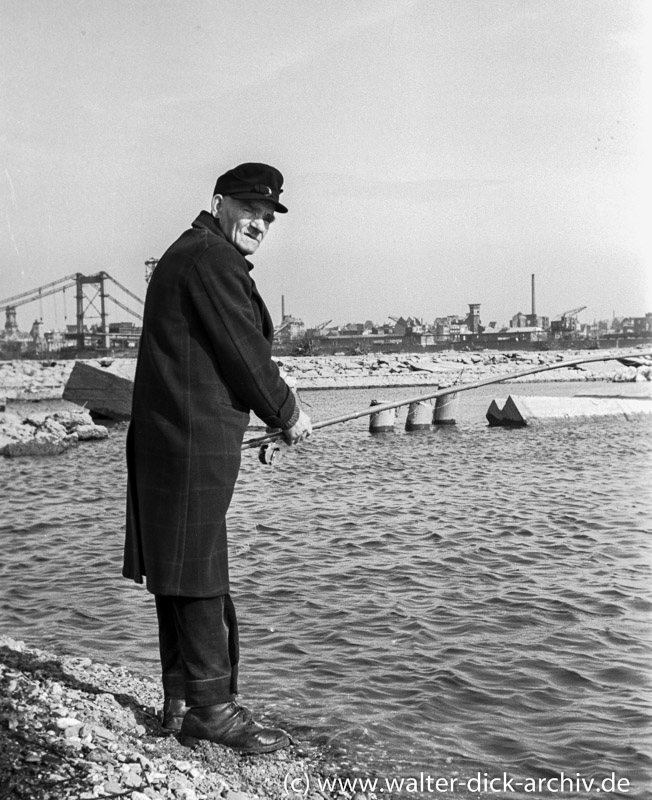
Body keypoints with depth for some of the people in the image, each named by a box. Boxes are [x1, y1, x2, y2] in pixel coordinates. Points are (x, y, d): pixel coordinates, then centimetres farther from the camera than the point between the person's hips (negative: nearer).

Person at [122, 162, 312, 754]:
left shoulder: (185, 256, 23)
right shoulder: (212, 260, -11)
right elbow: (244, 354, -13)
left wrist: (275, 414, 22)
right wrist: (288, 415, 2)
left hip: (171, 435, 11)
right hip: (193, 439, -11)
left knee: (179, 571, 13)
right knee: (198, 573, -5)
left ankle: (181, 702, 22)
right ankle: (210, 707, 3)